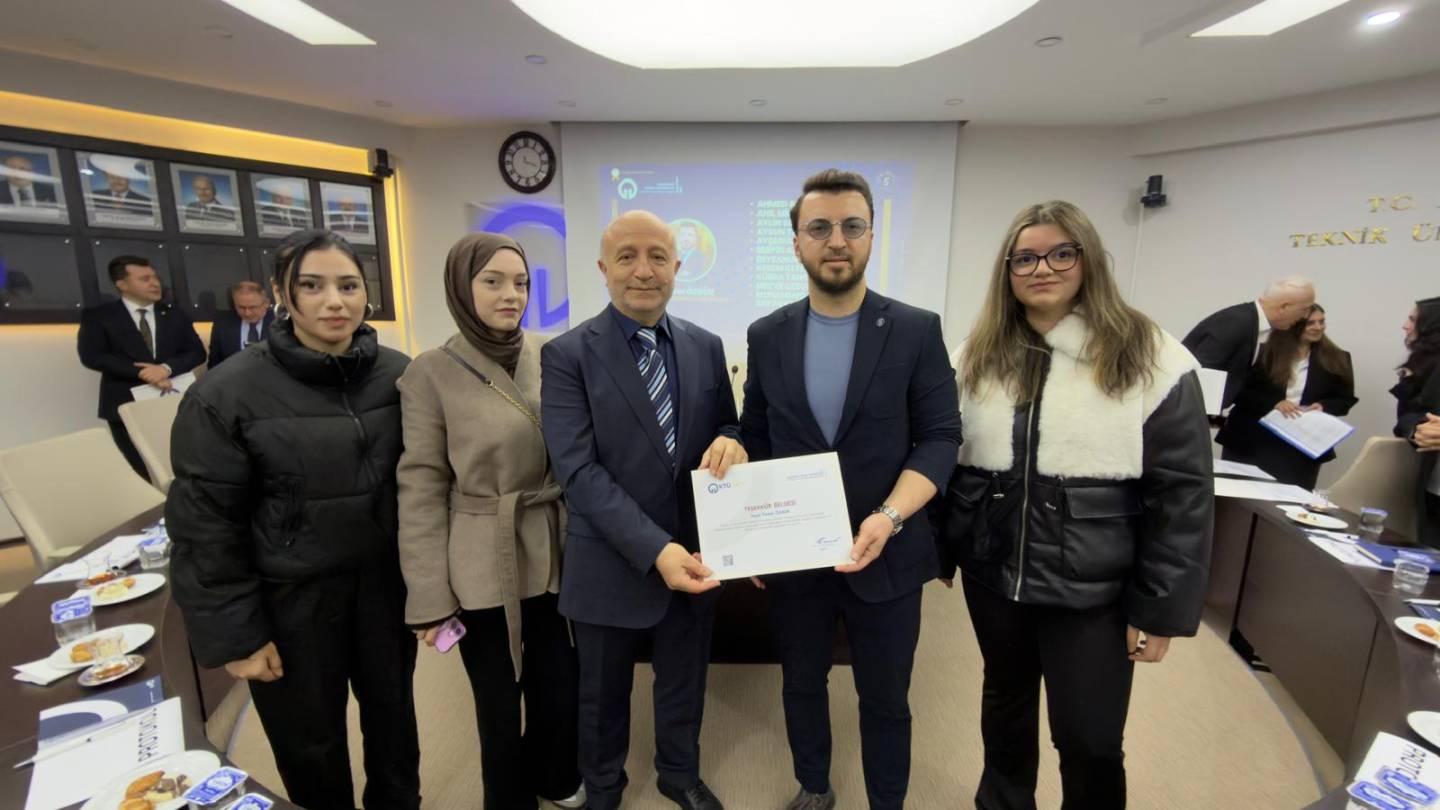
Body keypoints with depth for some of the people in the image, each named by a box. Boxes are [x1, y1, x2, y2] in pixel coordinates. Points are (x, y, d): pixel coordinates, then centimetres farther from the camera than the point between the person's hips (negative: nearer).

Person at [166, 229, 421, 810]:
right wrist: (234, 635, -7)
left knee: (393, 724, 21)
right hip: (291, 600, -2)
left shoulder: (399, 376, -6)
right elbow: (205, 525, -8)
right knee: (312, 749, 19)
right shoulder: (227, 393, -12)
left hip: (383, 586, 2)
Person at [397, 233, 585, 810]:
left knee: (562, 686, 16)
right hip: (485, 566, -3)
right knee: (499, 700, 14)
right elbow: (420, 488, -7)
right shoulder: (431, 373, -9)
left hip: (556, 555, 3)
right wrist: (428, 597, -7)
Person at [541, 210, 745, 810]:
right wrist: (655, 548, -27)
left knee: (684, 682, 24)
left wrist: (731, 441, -17)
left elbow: (727, 428, 8)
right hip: (612, 564, -3)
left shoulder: (705, 347, 1)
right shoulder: (567, 355, -12)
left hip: (695, 555, 3)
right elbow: (578, 471, -18)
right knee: (603, 695, 21)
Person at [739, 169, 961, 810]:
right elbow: (755, 439, 5)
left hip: (885, 556, -1)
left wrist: (888, 517, -23)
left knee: (886, 698, 17)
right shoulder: (767, 336, 0)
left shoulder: (916, 330, -6)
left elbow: (939, 438, -8)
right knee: (802, 685, 21)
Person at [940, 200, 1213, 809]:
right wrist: (942, 549, 8)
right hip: (993, 575, 4)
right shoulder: (979, 355, 2)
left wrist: (1159, 610, -9)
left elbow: (1183, 494, -9)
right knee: (1004, 702, 24)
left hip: (1092, 589, -3)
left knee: (1090, 741, 9)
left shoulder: (1152, 360, -10)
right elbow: (950, 460, 7)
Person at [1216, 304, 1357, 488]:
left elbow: (1346, 399, 12)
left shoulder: (1337, 360, 6)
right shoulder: (1265, 353, -3)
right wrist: (1274, 403, -19)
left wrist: (1323, 406, -9)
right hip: (1252, 441, -2)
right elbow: (1239, 391, -5)